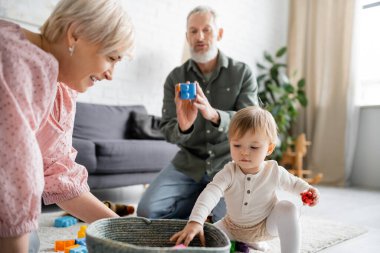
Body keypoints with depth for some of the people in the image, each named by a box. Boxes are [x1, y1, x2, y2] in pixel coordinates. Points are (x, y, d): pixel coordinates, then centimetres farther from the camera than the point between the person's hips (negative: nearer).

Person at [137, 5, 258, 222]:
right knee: (148, 211, -15)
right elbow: (168, 132, -3)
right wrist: (182, 127, -29)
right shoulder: (175, 78, 1)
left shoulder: (243, 73, -3)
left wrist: (214, 115, -34)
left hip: (229, 163, -1)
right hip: (188, 163, 2)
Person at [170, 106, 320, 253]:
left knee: (287, 208, -28)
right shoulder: (229, 173, -26)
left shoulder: (274, 172, -20)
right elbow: (210, 194, -43)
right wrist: (195, 221, -59)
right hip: (233, 227, 2)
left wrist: (306, 189, -19)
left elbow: (292, 183, 3)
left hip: (267, 226, -2)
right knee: (206, 236, -14)